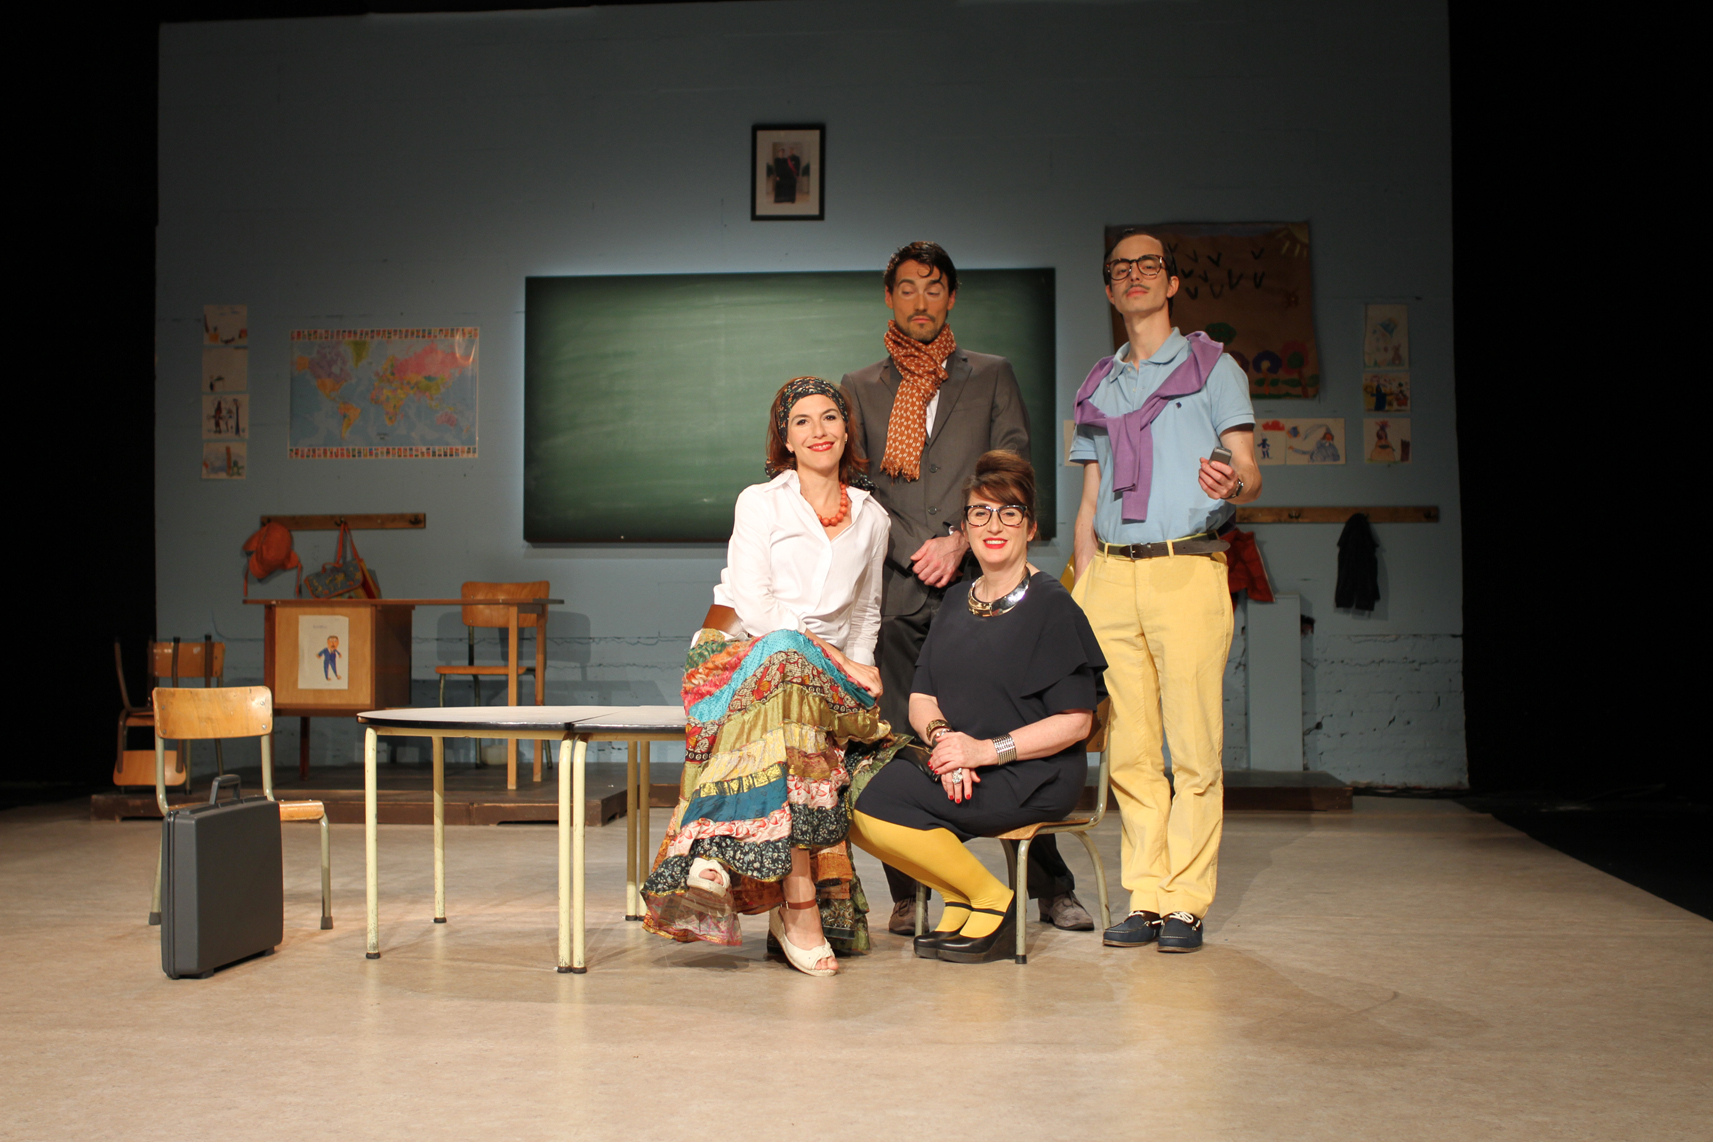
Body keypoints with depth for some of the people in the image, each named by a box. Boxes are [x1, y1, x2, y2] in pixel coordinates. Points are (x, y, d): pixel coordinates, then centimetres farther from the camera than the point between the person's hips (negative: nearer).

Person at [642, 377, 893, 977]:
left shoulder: (871, 518, 18)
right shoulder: (760, 502, 7)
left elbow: (867, 611, 29)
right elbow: (752, 605, -4)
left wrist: (860, 665, 8)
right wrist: (837, 662, -12)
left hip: (830, 674, 3)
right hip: (740, 654, -3)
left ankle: (713, 858, -35)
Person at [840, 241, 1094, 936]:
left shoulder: (991, 376, 16)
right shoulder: (859, 389, 17)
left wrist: (959, 540, -8)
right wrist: (914, 552, -3)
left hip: (977, 581, -1)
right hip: (894, 589, 1)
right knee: (898, 743, -3)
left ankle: (1051, 888, 6)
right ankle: (908, 895, 5)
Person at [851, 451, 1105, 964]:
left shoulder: (1052, 605, -5)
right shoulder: (957, 601, 15)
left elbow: (1075, 722, -10)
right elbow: (921, 698, 11)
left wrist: (986, 750, -19)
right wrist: (942, 736, -12)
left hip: (1032, 777, -7)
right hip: (959, 772, 7)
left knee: (879, 801, -24)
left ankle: (993, 900, -5)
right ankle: (960, 901, 2)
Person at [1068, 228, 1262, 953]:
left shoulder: (1212, 368, 10)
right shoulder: (1098, 388, 21)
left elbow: (1250, 473, 2)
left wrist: (1232, 483, -22)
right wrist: (1082, 587, 11)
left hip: (1188, 570, -3)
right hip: (1112, 574, 4)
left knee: (1194, 749, -6)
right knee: (1129, 750, 1)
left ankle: (1186, 902, 0)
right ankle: (1146, 899, 7)